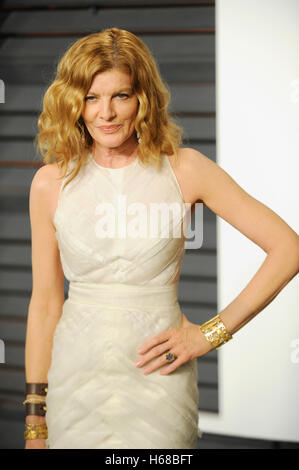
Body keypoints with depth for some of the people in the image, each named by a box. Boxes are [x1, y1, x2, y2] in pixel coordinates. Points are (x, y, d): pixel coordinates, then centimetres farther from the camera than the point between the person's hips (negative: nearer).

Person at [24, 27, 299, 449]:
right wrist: (34, 418, 6)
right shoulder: (51, 182, 0)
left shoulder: (185, 169, -5)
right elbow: (45, 304, 5)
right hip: (77, 375, 2)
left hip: (158, 376, -1)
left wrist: (211, 334, -7)